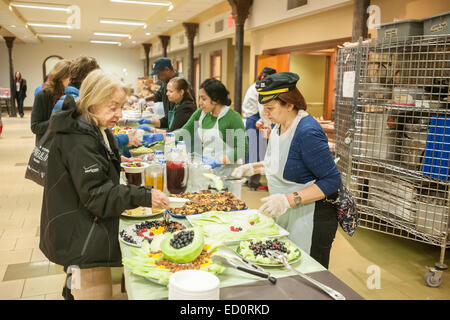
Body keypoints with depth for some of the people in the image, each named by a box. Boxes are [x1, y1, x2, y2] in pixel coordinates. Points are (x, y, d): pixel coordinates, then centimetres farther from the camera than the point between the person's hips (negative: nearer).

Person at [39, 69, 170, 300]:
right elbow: (96, 194, -26)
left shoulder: (94, 131, 10)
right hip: (82, 239, -10)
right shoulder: (79, 140, -24)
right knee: (98, 292, -2)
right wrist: (144, 197, -29)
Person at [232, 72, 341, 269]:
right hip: (284, 216, 9)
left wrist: (289, 200, -31)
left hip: (310, 219, -9)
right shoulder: (280, 126, 4)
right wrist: (254, 168, 7)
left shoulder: (307, 132, -24)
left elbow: (332, 181, -25)